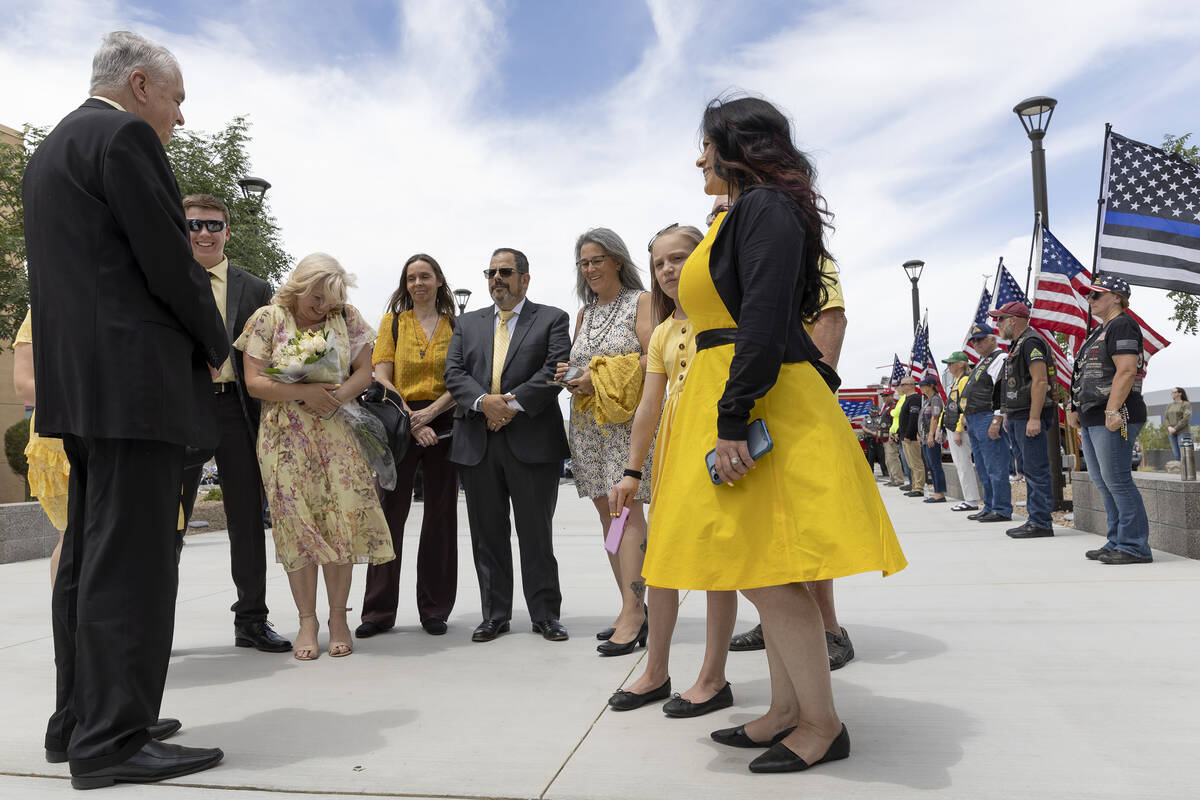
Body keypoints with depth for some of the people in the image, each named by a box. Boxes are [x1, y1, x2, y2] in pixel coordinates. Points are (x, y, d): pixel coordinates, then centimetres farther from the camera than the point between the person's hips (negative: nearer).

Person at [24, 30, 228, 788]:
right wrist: (215, 345, 1)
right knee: (130, 556, -7)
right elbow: (169, 258, -14)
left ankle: (80, 720, 21)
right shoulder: (124, 136, -7)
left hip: (78, 378, 10)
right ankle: (114, 739, -1)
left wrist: (198, 340, 16)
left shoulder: (53, 147, 23)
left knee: (89, 553, 13)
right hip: (137, 380, -10)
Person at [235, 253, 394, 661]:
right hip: (285, 436, -1)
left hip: (335, 432, 1)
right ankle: (307, 620, 8)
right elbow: (254, 382, -3)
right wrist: (303, 392, -17)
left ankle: (338, 617, 7)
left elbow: (363, 373, 4)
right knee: (297, 524, -2)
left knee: (342, 519, -4)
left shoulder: (347, 318, 7)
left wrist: (333, 397, -14)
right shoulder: (267, 319, 2)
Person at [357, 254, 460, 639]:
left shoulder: (456, 325, 9)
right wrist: (410, 420, -12)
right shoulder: (393, 322, 10)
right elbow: (381, 379, 1)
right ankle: (379, 610, 6)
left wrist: (429, 412, -15)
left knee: (440, 515, 4)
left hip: (443, 424, 1)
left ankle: (435, 609, 13)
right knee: (389, 512, -3)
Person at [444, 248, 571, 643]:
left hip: (532, 441, -3)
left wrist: (514, 405, -16)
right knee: (487, 533, 8)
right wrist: (483, 401, -13)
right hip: (477, 443, 4)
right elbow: (454, 373, 6)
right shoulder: (468, 323, 18)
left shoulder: (553, 319, 6)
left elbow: (555, 370, -7)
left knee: (536, 533, 3)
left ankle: (545, 614, 15)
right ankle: (495, 614, 19)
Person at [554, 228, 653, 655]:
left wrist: (600, 379, -17)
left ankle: (632, 611, -13)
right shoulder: (585, 312, 21)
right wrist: (569, 375, 3)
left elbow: (652, 359, -10)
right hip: (588, 421, 7)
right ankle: (634, 609, 11)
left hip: (629, 417, -7)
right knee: (606, 512, 4)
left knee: (627, 508, -14)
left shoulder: (641, 301, 1)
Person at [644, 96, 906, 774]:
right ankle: (786, 711, 22)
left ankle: (823, 724, 6)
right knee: (764, 570, 12)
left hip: (765, 407, -10)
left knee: (766, 571, -7)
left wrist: (732, 420, -25)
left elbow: (765, 320, -21)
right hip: (734, 401, 10)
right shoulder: (741, 216, 22)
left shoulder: (765, 208, -9)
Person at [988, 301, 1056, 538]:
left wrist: (1034, 419, -25)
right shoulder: (1017, 345, 20)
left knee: (1037, 471, -7)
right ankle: (1035, 519, 19)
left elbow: (1040, 381, -20)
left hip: (1029, 418, -11)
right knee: (1028, 470, 13)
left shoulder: (1031, 342, -12)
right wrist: (1008, 415, 22)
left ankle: (1041, 523, -4)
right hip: (1017, 418, 11)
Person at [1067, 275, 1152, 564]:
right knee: (1102, 482, 12)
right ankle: (1116, 542, 19)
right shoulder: (1100, 331, 22)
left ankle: (1135, 547, -3)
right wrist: (1075, 408, 21)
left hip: (1114, 419, -10)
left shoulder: (1122, 326, -9)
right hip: (1092, 419, 10)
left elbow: (1126, 371, -20)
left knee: (1117, 480, -9)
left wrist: (1112, 411, -26)